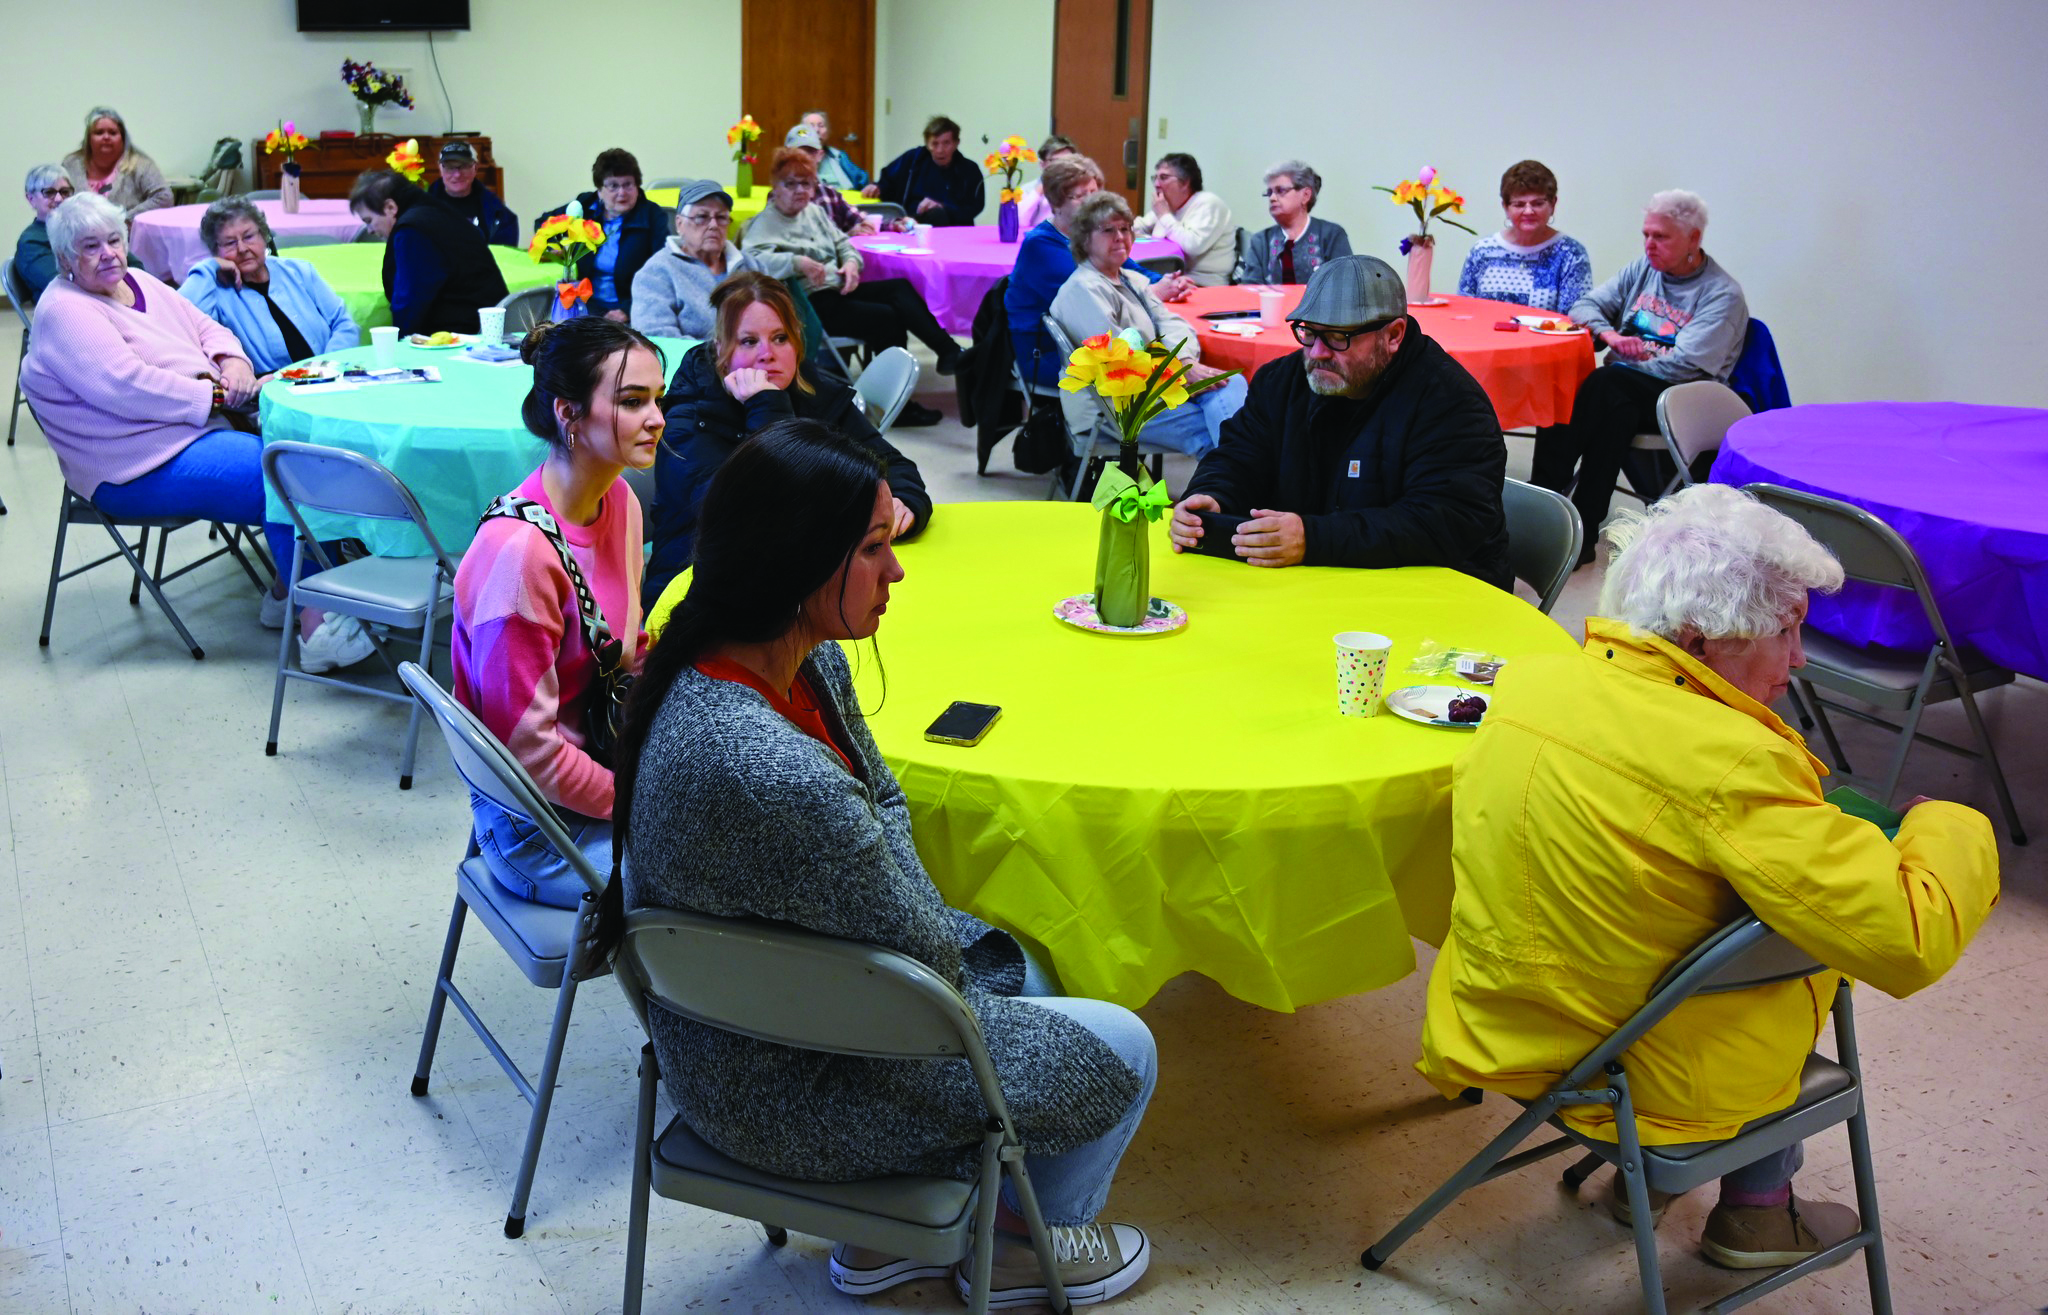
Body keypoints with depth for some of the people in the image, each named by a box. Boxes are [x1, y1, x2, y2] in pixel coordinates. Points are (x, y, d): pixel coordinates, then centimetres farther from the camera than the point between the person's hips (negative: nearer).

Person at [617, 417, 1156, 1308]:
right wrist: (952, 952, -3)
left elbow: (884, 803, 8)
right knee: (1121, 1054, 6)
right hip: (780, 1085, -8)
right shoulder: (778, 777, -39)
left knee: (1019, 971, 27)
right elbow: (919, 964, -24)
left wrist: (933, 928, -3)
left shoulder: (807, 662, -10)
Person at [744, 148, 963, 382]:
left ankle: (949, 352, -15)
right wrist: (798, 262, -35)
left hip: (838, 290, 8)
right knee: (885, 317, -24)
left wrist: (851, 262, -2)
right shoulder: (766, 223, -6)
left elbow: (841, 243, 22)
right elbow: (753, 259, -24)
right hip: (809, 302, -8)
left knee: (900, 287, -12)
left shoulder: (814, 211, 17)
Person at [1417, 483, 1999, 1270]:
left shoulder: (1526, 682, -8)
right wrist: (1950, 827, -7)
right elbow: (1911, 942, -27)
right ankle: (1756, 1213, 35)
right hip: (1642, 1078, -6)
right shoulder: (1727, 761, -29)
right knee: (1810, 948, 21)